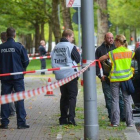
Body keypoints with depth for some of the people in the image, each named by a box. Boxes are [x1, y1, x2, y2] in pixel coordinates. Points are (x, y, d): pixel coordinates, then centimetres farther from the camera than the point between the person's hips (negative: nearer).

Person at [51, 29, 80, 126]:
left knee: (64, 97, 13)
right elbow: (78, 60, -7)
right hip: (71, 74, -6)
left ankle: (63, 119, 12)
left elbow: (53, 60, 10)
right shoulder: (71, 46, -11)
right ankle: (71, 118, -11)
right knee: (72, 96, 0)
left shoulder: (56, 47, 7)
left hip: (60, 76, 6)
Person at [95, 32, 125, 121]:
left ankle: (123, 116, 2)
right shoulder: (100, 49, 7)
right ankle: (112, 117, 7)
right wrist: (100, 75, -4)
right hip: (106, 78, -1)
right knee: (109, 98, 1)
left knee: (120, 96, -1)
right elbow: (96, 63, 5)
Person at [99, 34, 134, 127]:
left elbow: (100, 59, -1)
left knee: (115, 100, 5)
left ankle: (115, 122, 3)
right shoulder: (130, 52, 1)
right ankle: (129, 122, 4)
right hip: (126, 78, 2)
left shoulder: (112, 53, -6)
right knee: (127, 100, 5)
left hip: (115, 79, -2)